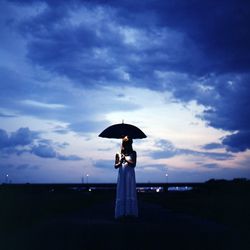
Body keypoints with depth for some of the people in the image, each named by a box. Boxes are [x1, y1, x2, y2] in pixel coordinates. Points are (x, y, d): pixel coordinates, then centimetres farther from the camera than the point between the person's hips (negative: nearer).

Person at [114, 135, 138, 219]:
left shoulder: (133, 153, 5)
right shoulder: (118, 154, 8)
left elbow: (134, 164, -7)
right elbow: (115, 166, 4)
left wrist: (125, 159, -16)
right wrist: (120, 162, -15)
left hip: (130, 175, -1)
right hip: (121, 175, 1)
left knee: (130, 192, -3)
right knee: (121, 193, -1)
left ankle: (130, 212, 0)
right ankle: (121, 213, 2)